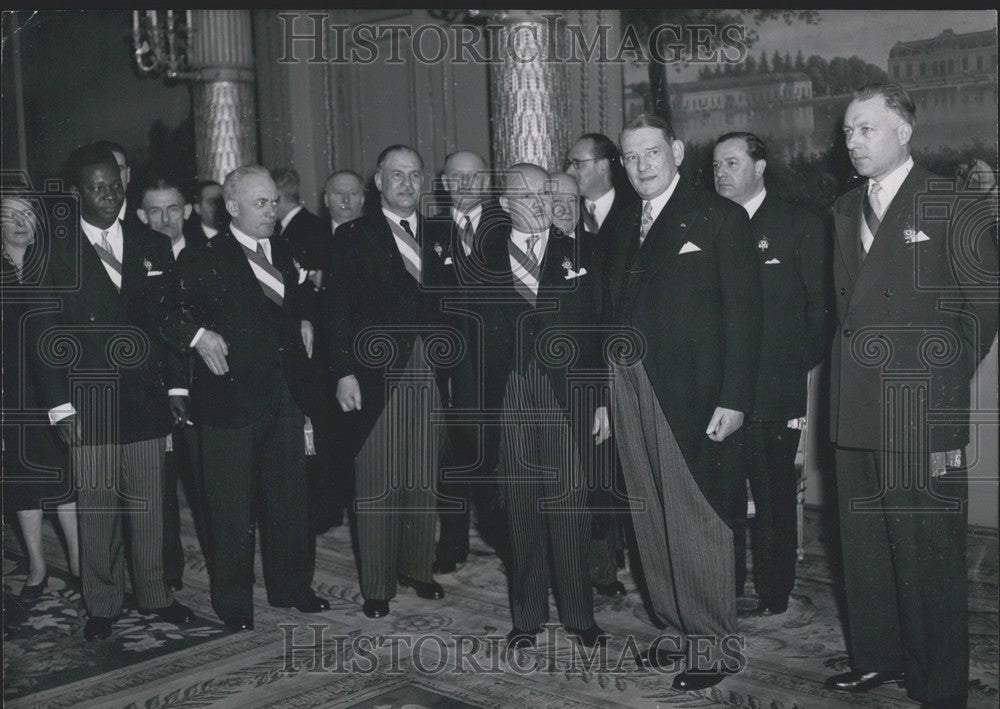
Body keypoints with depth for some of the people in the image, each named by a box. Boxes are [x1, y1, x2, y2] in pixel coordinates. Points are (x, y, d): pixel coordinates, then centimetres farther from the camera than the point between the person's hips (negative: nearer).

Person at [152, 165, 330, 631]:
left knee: (289, 496, 14)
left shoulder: (284, 254, 13)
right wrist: (198, 336, -23)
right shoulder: (203, 259, -6)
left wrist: (302, 324, 10)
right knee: (232, 505, 4)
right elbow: (164, 311, -11)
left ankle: (291, 587, 29)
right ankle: (233, 602, 18)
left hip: (285, 396, 6)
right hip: (231, 397, -6)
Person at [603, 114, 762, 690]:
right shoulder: (625, 227, 15)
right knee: (653, 523, 11)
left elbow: (743, 314, -9)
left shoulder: (720, 218, -3)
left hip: (695, 397, -6)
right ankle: (680, 628, 24)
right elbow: (616, 313, 13)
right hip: (633, 394, 6)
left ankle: (714, 647, 13)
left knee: (698, 523, 0)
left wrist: (733, 399, -15)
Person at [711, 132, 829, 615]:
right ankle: (726, 587, 25)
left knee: (774, 495, 5)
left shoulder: (800, 226, 1)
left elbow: (819, 307, -1)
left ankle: (773, 594, 19)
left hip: (775, 392, -3)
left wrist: (803, 369, -8)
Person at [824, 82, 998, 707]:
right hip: (856, 409, 7)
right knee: (864, 542, 14)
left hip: (922, 413, -6)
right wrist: (850, 367, 7)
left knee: (928, 550, -1)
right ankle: (877, 658, 29)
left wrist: (949, 370, -4)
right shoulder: (846, 211, 14)